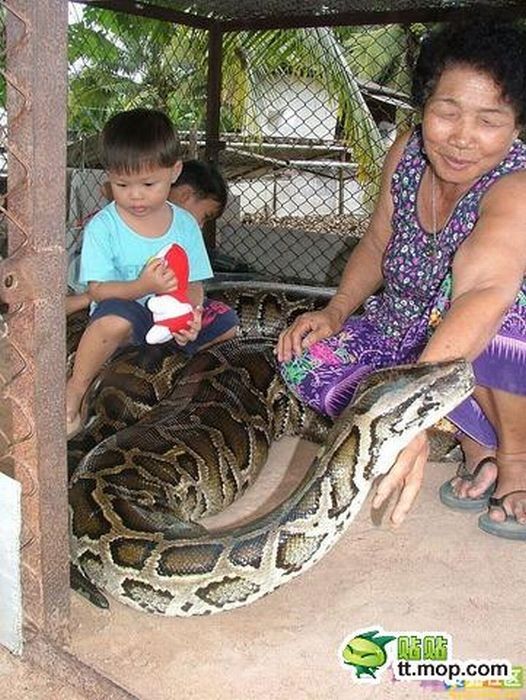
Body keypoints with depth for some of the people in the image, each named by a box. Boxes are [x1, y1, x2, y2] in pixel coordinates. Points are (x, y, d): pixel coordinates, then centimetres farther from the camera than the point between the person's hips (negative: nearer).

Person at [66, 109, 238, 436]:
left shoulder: (185, 224, -1)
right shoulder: (102, 227, -11)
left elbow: (194, 286, -1)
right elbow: (98, 289, -16)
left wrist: (189, 314, -25)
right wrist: (143, 286, -34)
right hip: (126, 320, -4)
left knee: (227, 321, -8)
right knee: (115, 315, -37)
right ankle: (75, 389, -16)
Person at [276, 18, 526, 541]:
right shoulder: (407, 154, -8)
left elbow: (483, 293, -47)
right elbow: (376, 246, 7)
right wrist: (335, 312, -10)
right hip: (412, 349, 7)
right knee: (302, 356, -11)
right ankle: (475, 445, -4)